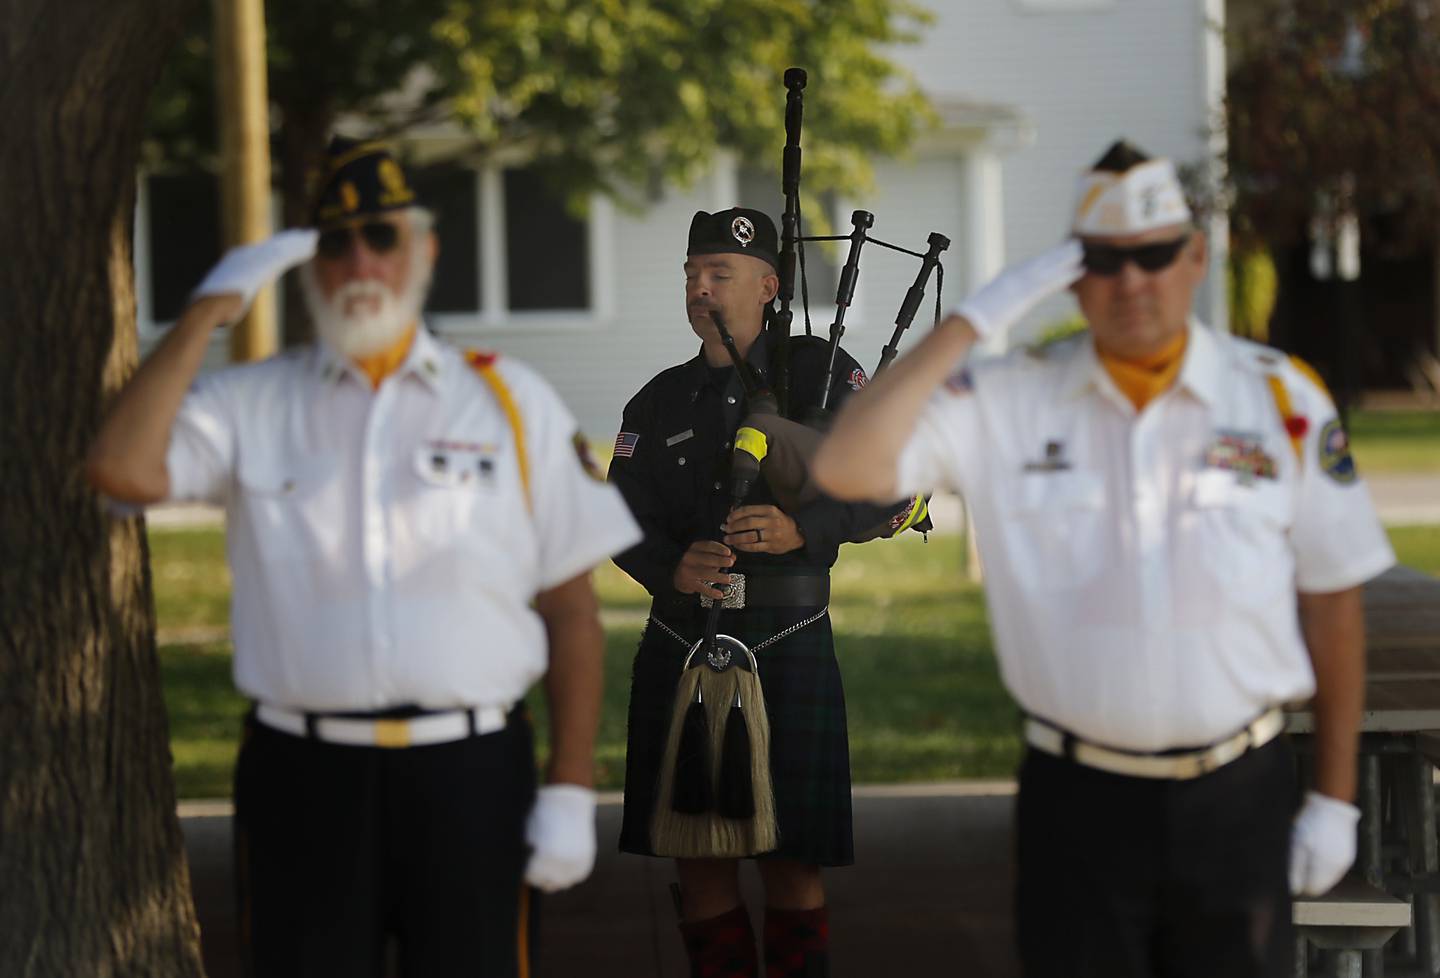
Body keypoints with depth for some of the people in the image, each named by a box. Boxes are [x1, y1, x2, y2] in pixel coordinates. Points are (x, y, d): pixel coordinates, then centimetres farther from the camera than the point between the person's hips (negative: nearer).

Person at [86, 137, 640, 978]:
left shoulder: (513, 404, 8)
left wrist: (572, 792, -2)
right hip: (303, 780, 0)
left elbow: (571, 609, 6)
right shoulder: (250, 405, 8)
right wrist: (207, 314, -5)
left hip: (470, 779, 0)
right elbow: (124, 469, -11)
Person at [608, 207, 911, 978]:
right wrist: (671, 569, -16)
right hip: (681, 647, 3)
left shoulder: (819, 374, 3)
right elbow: (623, 517, 6)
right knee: (698, 857, 4)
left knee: (792, 862, -2)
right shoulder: (659, 402, 12)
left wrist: (803, 529, -22)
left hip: (787, 646, -3)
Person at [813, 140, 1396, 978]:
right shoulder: (1011, 400, 0)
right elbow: (848, 467, -13)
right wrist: (971, 323, -14)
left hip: (1238, 800, 0)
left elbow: (1331, 602, 4)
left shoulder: (1282, 400, -1)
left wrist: (1335, 797, 4)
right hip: (1077, 802, 0)